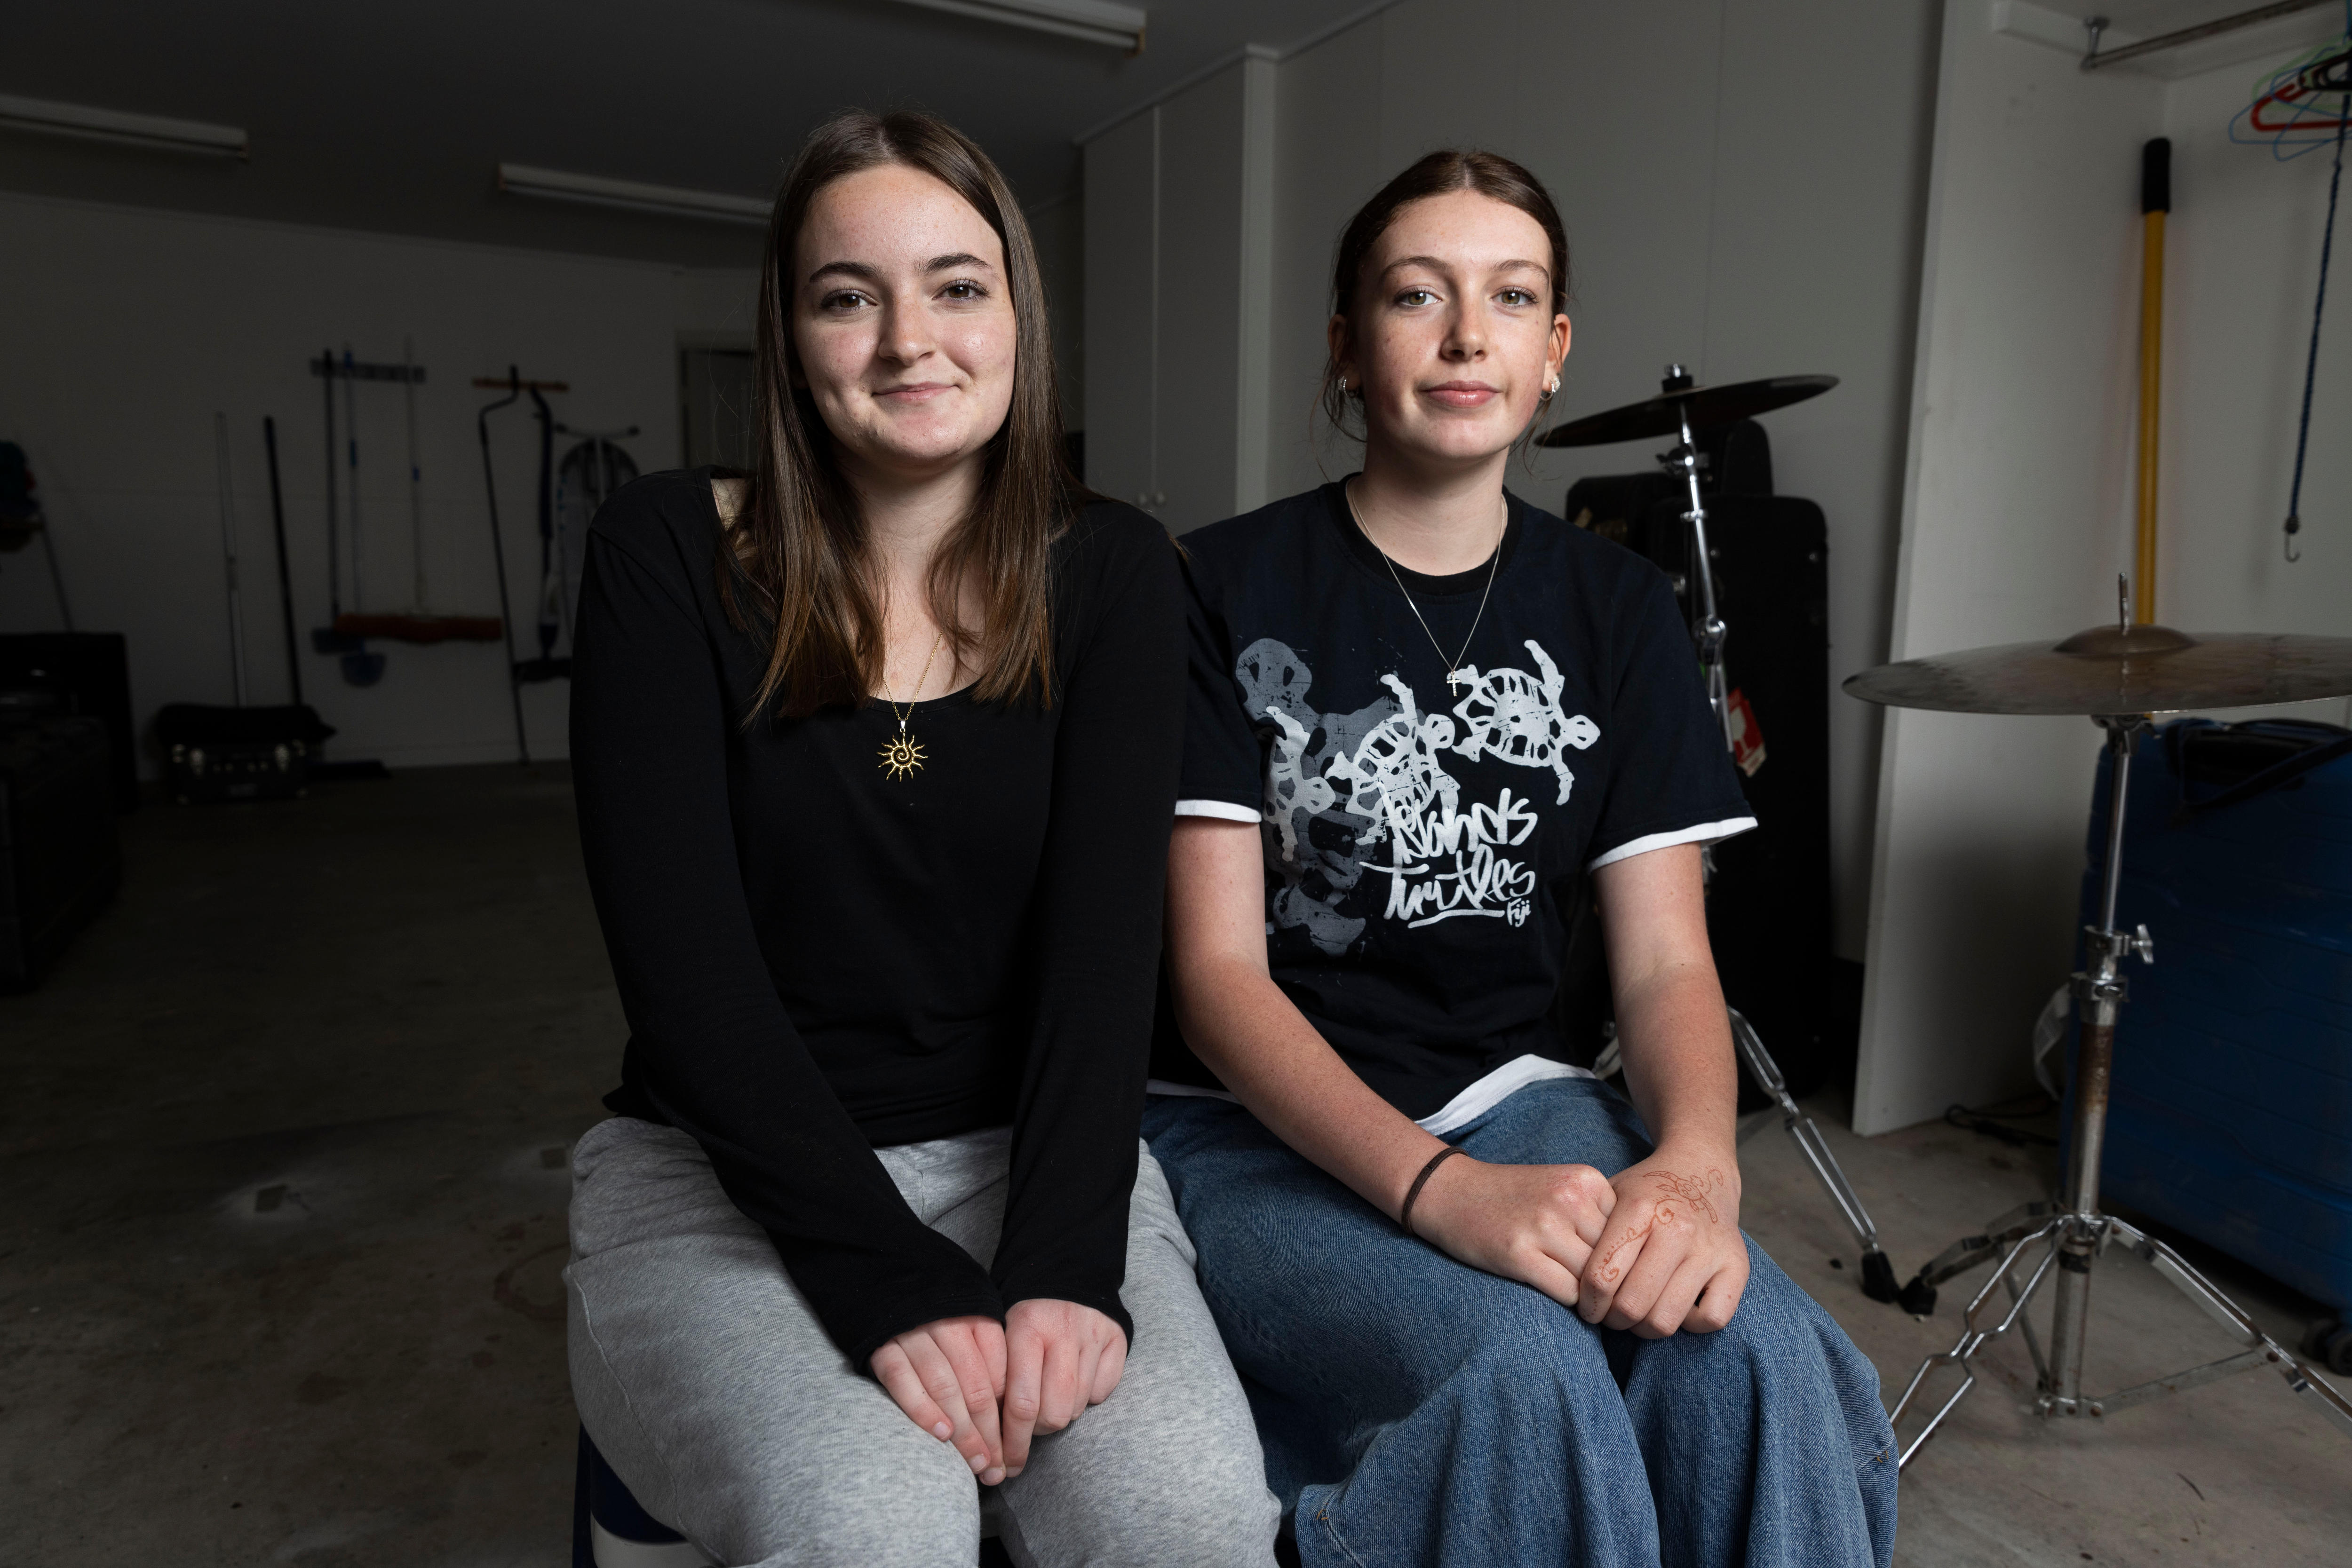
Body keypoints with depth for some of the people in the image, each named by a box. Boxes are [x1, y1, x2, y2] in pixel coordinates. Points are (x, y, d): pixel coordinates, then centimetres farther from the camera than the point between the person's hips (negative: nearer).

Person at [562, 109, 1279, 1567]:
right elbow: (682, 954, -12)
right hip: (721, 1174, -1)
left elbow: (1105, 929, -9)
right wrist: (888, 1276, -21)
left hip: (1034, 1150, 2)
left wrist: (1065, 1260, -23)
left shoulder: (1109, 572, 0)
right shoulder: (669, 554, -4)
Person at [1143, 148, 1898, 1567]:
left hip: (1510, 1094, 4)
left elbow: (1666, 958, 0)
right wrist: (1443, 1187, -28)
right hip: (1257, 1121, -3)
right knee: (1515, 1367, -30)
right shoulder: (1230, 589, -6)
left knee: (1756, 1350, -25)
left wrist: (1697, 1157, -23)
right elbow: (1216, 969, -13)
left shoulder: (1615, 609, 6)